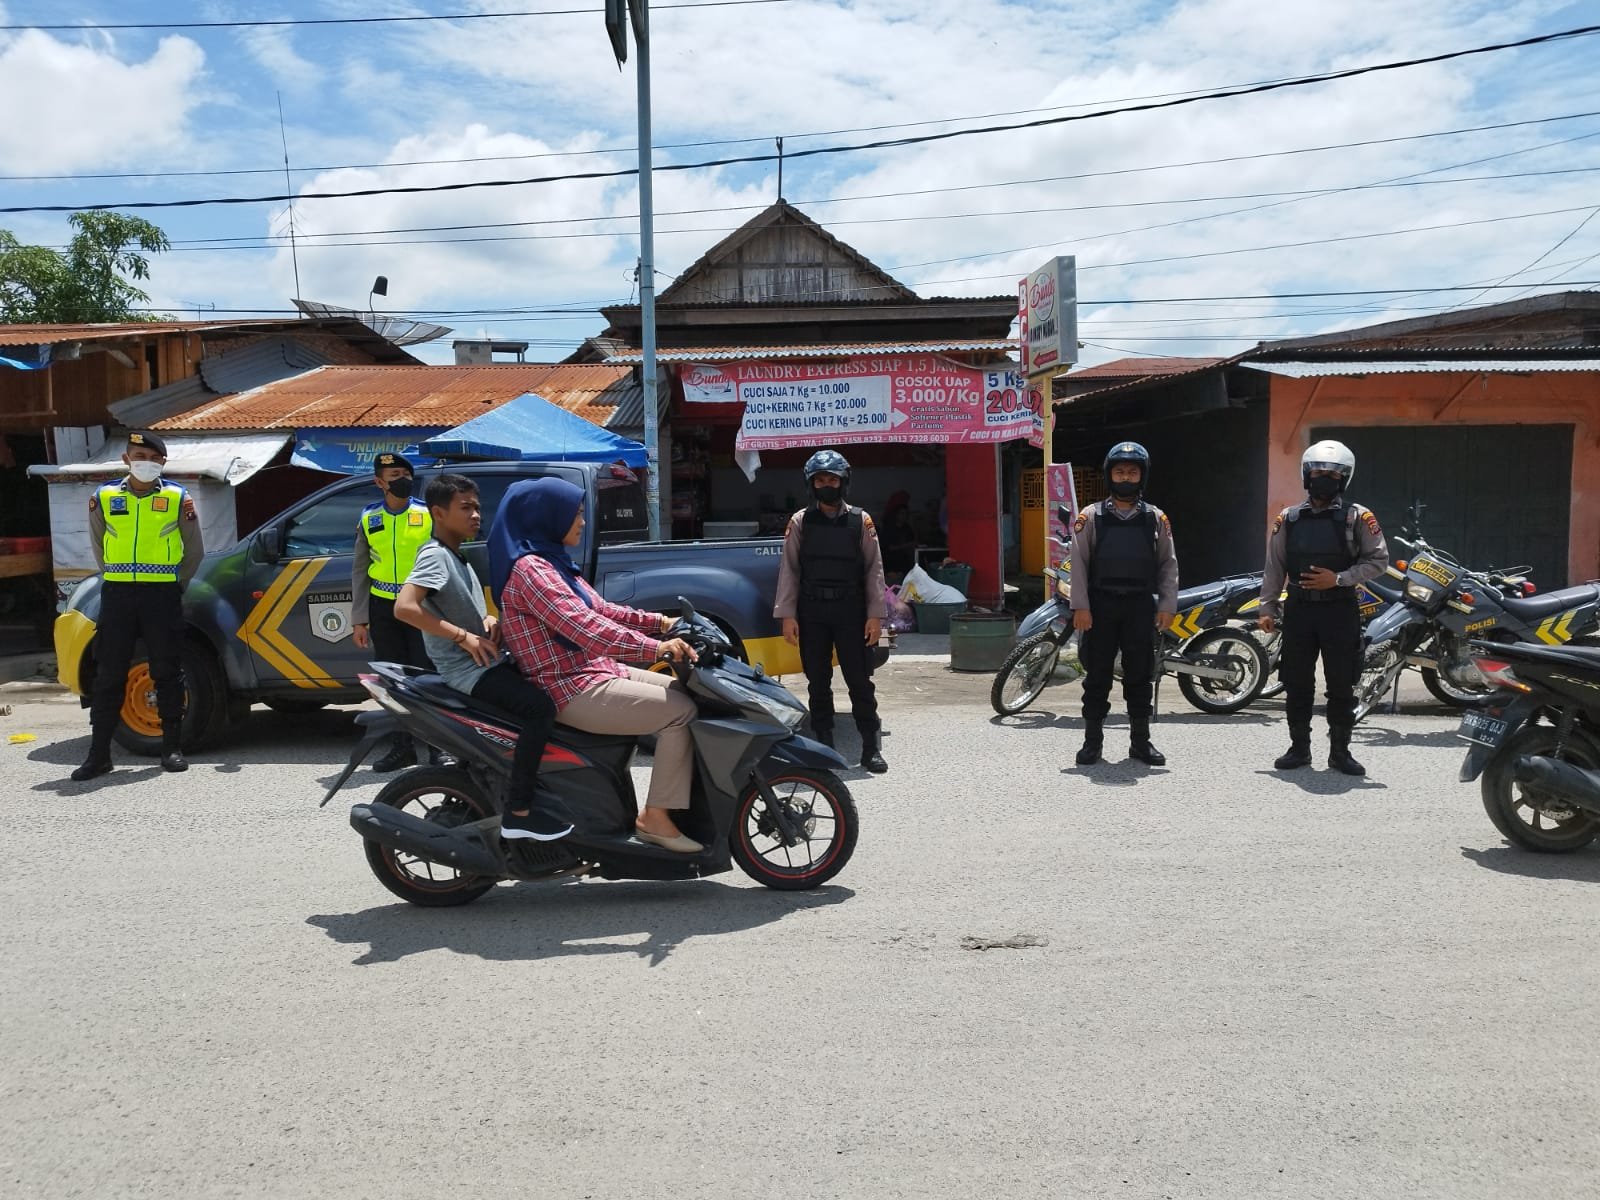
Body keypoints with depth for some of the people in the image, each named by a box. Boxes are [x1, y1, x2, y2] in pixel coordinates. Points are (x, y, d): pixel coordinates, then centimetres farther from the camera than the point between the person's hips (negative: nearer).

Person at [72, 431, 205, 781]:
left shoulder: (178, 498, 2)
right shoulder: (103, 498, 6)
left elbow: (195, 551, 9)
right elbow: (98, 546, 19)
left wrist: (173, 584, 9)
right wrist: (116, 579, 14)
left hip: (162, 595, -2)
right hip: (117, 594, 2)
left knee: (168, 672, 2)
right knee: (109, 674, 3)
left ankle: (172, 748, 10)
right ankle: (99, 753, 9)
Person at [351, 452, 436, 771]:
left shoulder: (428, 514, 0)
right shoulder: (368, 518, 8)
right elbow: (359, 572, 10)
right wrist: (359, 619, 6)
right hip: (383, 608, 3)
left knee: (428, 675, -5)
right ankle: (401, 747, 18)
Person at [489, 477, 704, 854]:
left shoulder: (551, 561, 15)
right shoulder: (529, 568, -17)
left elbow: (601, 610, 17)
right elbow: (584, 627, -28)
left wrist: (660, 622, 5)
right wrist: (655, 647, -31)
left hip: (595, 672, 10)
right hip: (572, 690, -10)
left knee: (684, 692, 8)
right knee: (682, 711, -14)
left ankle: (686, 799, 9)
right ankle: (656, 817, -7)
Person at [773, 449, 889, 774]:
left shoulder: (860, 520, 4)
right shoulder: (800, 522, 6)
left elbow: (874, 569, 3)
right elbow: (789, 569, 4)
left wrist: (875, 615, -4)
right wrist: (787, 615, -3)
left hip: (851, 613, -1)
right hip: (811, 613, 1)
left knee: (860, 682, 0)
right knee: (818, 683, 9)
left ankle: (871, 748, 7)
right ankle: (823, 746, 18)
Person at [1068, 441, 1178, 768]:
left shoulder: (1156, 518, 9)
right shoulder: (1091, 516, 4)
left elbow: (1168, 564, 8)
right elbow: (1079, 562, -1)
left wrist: (1167, 607, -1)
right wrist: (1080, 606, -9)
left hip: (1141, 607, 1)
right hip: (1100, 606, -1)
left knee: (1140, 676, 6)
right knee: (1097, 676, 3)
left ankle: (1140, 741, 16)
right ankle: (1093, 741, 11)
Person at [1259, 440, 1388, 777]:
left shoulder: (1357, 517, 0)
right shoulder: (1288, 519, 7)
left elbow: (1378, 560, -1)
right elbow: (1274, 566, 10)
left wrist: (1338, 579, -13)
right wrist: (1267, 607, 6)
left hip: (1340, 611, -2)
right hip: (1299, 610, 2)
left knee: (1342, 686, 3)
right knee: (1297, 685, 6)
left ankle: (1340, 752, 14)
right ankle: (1299, 748, 18)